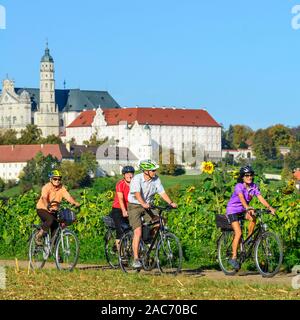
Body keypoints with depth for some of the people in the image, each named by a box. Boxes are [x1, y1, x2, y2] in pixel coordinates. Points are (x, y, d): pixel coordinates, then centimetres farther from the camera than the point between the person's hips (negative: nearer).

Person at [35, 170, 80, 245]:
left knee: (55, 227, -3)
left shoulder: (62, 188, -5)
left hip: (54, 210, 6)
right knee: (50, 219, -33)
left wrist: (75, 203, -41)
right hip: (42, 209, -6)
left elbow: (68, 196, -20)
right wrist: (48, 207, -56)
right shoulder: (46, 187, -19)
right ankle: (38, 236, -17)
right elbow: (44, 198, -35)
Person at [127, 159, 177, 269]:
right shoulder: (137, 179, -20)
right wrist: (143, 204, -50)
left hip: (147, 207, 5)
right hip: (134, 206, -5)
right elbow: (137, 194, -33)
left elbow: (162, 192, -7)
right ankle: (135, 259, -17)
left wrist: (171, 203, -22)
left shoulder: (156, 179, -4)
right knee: (138, 232, -18)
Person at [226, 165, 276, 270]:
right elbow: (241, 198, -39)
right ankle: (233, 258, -13)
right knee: (238, 233, -18)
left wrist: (270, 207, -32)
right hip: (232, 210, -5)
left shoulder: (254, 187, -7)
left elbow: (261, 198, -17)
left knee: (253, 219, -26)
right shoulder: (239, 186, -22)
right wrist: (248, 208, -56)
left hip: (243, 210, 5)